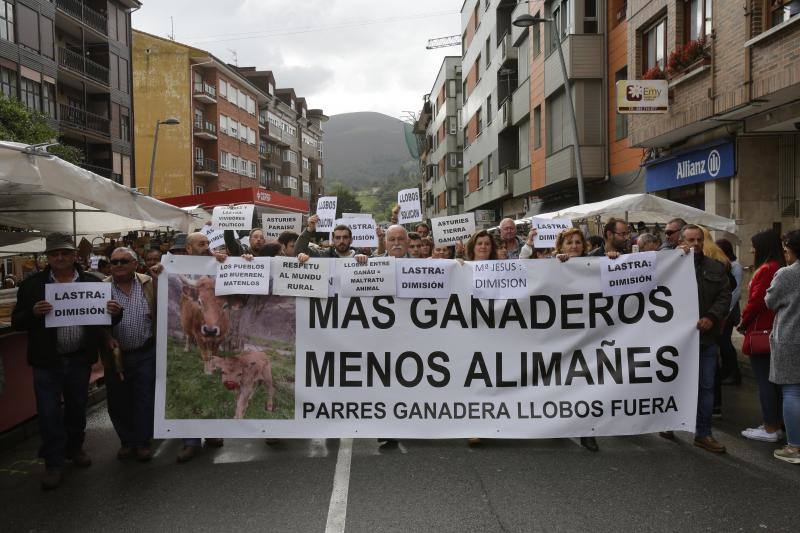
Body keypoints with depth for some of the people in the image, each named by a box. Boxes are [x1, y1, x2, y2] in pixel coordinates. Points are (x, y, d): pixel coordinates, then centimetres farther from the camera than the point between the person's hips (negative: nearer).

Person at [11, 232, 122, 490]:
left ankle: (74, 448, 38)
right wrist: (33, 313, -24)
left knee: (77, 408, 17)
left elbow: (108, 319, 5)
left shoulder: (93, 283, 1)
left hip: (80, 360, 2)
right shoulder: (32, 285, -3)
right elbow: (16, 322, -3)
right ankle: (53, 463, 18)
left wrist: (116, 312, -18)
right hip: (47, 362, -2)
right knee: (49, 414, 4)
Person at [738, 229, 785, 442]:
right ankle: (774, 425, 22)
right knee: (772, 380, 14)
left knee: (764, 381, -2)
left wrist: (743, 323, -2)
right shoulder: (780, 268, 10)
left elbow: (756, 301, -18)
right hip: (774, 332, 9)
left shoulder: (766, 269, -17)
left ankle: (770, 429, 4)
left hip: (761, 332, -9)